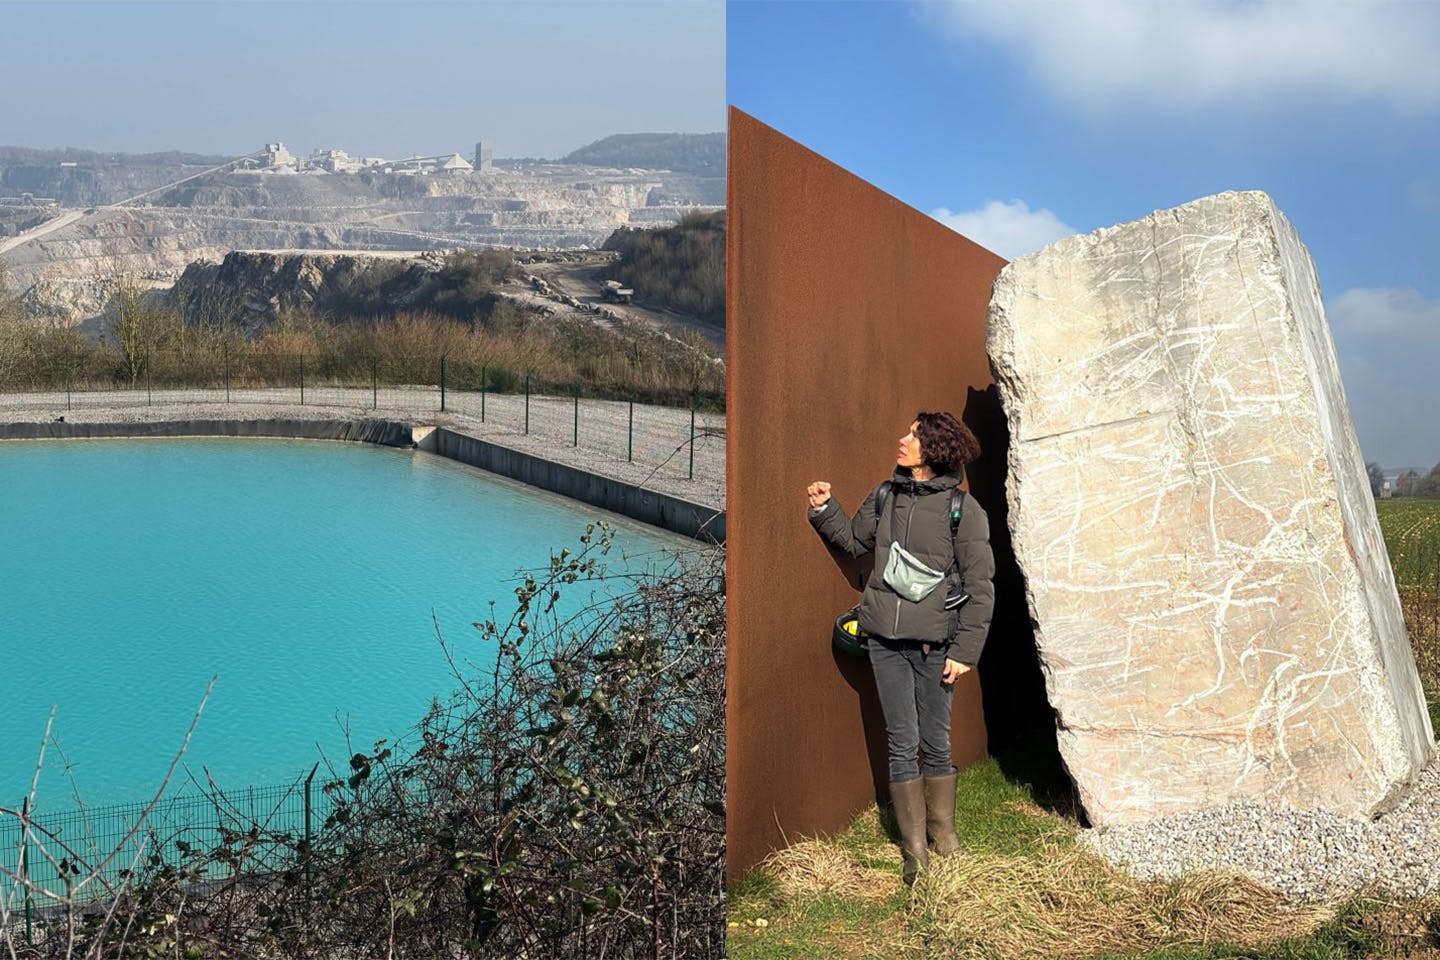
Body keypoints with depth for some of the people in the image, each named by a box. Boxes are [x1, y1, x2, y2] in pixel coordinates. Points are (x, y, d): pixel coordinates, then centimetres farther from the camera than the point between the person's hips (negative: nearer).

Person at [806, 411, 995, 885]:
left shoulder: (962, 508, -6)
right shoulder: (885, 497, 7)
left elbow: (980, 587, -5)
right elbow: (854, 538, 26)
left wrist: (965, 650, -8)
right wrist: (824, 509, 11)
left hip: (935, 642, -3)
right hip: (886, 639, 3)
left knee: (935, 743, 8)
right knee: (901, 743, 5)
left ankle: (943, 831, 28)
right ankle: (914, 847, 15)